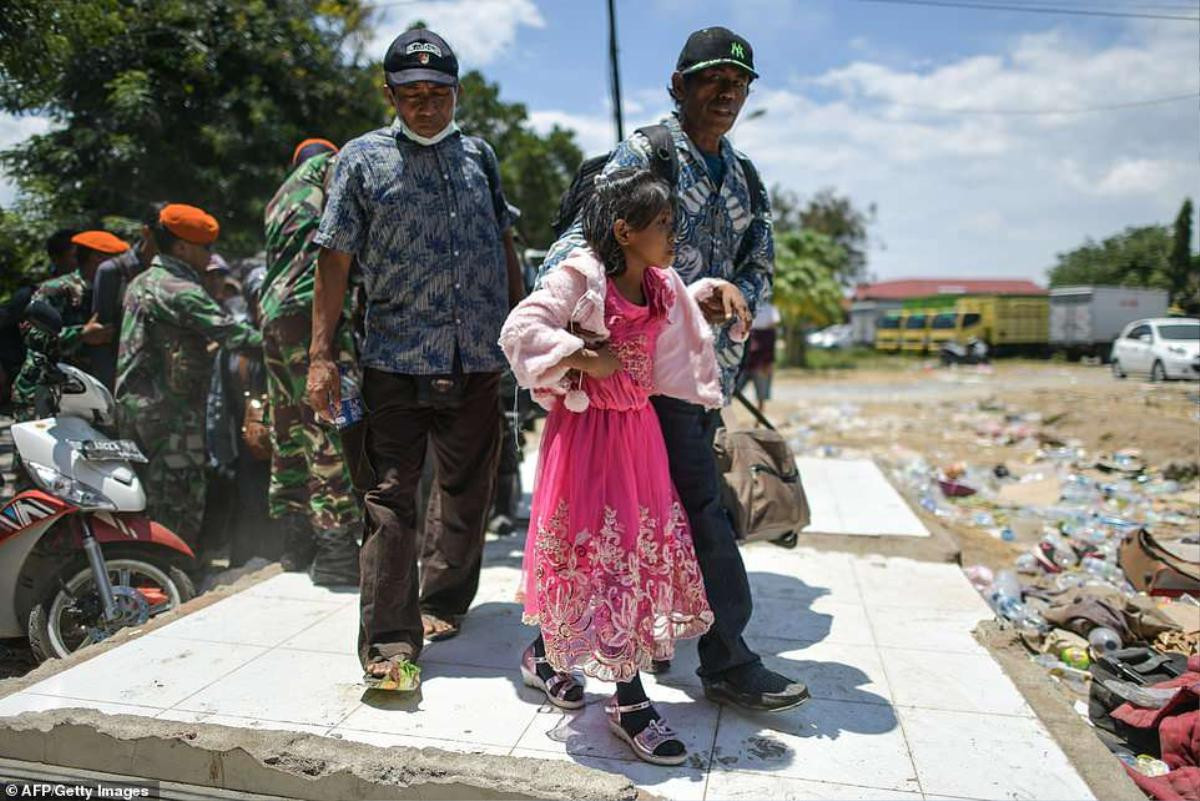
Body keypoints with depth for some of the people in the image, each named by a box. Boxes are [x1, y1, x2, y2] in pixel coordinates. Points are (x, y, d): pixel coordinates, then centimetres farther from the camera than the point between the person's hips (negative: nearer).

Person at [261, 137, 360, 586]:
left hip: (272, 315, 9)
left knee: (291, 432, 11)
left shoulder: (278, 201, 32)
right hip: (313, 308, -9)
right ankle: (337, 547, -18)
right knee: (334, 425, -14)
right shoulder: (329, 166, 12)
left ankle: (298, 542, 16)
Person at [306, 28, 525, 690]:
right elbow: (335, 258, 1)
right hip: (395, 359, -3)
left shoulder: (478, 155, 16)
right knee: (391, 498, -5)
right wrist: (321, 355, -5)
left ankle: (442, 604, 29)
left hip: (477, 360, 4)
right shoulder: (363, 157, 5)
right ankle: (390, 643, 1)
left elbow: (504, 245, 21)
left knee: (467, 491, 11)